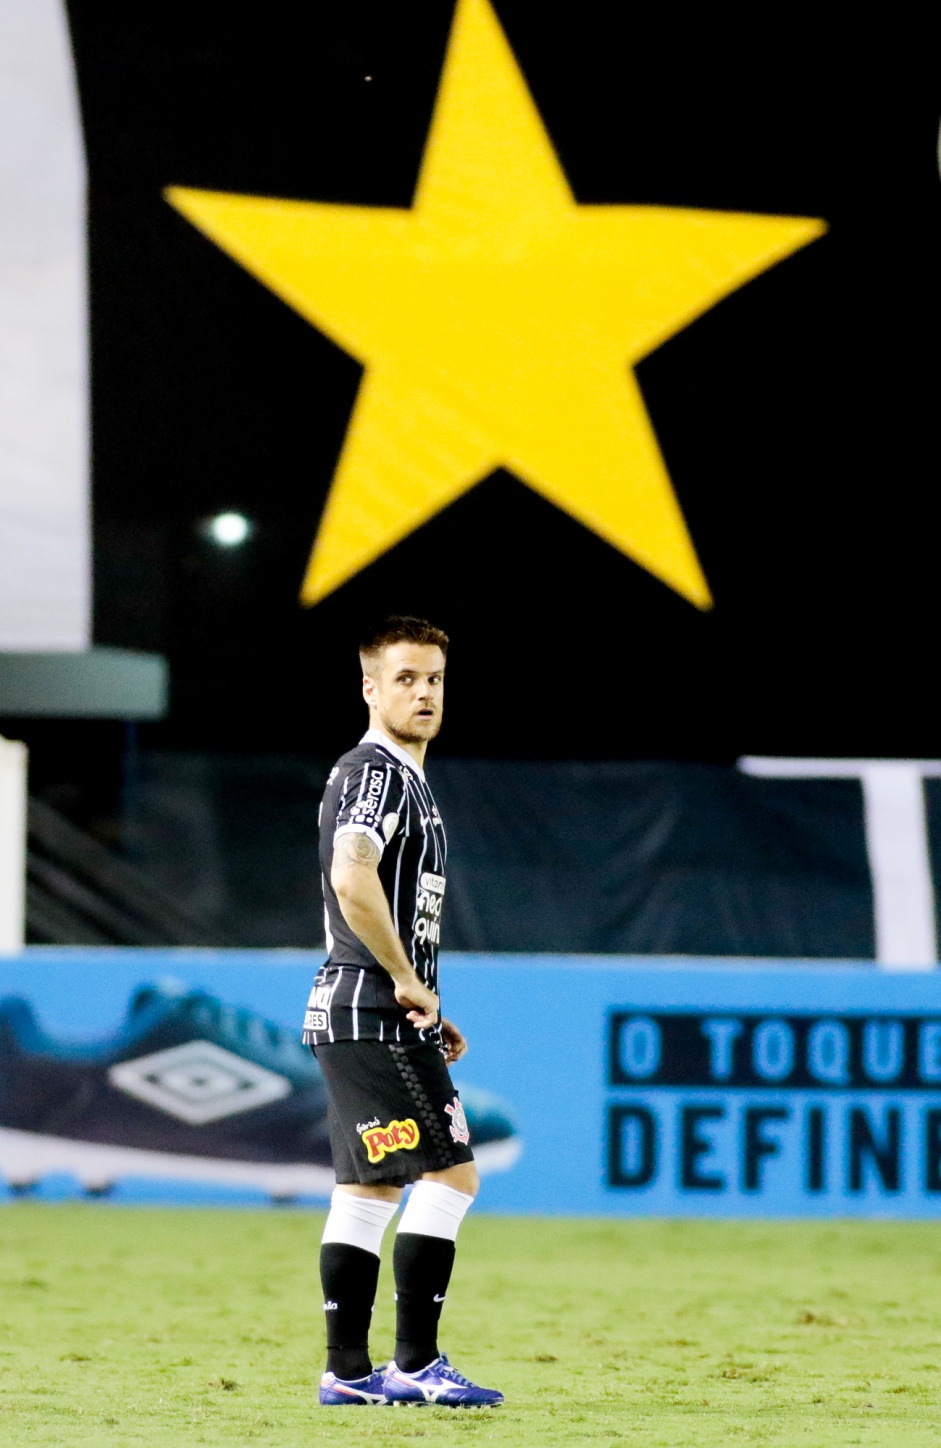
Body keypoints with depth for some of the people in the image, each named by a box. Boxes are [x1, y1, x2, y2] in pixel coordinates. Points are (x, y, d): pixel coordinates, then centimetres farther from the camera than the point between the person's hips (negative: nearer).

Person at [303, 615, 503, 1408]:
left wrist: (423, 1012, 22)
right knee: (449, 1172, -11)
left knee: (370, 1188, 10)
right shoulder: (377, 771, -12)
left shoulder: (404, 778, 21)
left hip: (353, 1016, 11)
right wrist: (410, 982, -20)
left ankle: (349, 1372, 12)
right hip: (374, 1015, -11)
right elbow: (352, 881, -29)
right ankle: (415, 1364, -11)